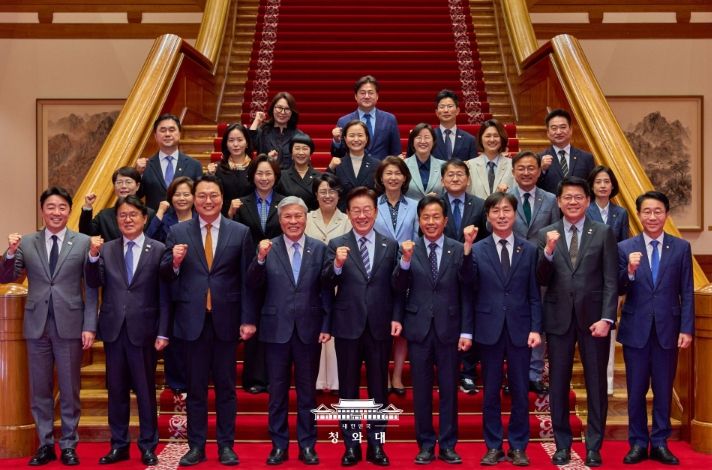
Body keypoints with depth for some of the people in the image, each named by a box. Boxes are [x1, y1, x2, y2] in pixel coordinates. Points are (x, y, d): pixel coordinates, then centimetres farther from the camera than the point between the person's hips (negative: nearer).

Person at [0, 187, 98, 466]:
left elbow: (91, 288, 0)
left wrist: (89, 326, -6)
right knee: (39, 389, 9)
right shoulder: (26, 243, 5)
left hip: (70, 324, -2)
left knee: (69, 389, 7)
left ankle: (68, 445, 19)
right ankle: (45, 444, 21)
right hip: (37, 325, 2)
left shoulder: (83, 242, 0)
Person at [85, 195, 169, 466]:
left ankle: (148, 446, 18)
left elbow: (164, 296, -3)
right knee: (116, 389, 10)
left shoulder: (158, 250, -2)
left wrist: (163, 333, -6)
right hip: (113, 329, 3)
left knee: (145, 390, 6)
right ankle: (119, 445, 22)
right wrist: (93, 256, -19)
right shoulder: (106, 249, 7)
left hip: (143, 330, -3)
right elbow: (94, 283, -4)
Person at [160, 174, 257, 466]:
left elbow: (247, 280, 0)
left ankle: (226, 446, 20)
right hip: (192, 320, 0)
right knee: (195, 387, 9)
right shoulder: (178, 232, 3)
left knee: (226, 386, 9)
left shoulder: (240, 232, 2)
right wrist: (175, 262, -20)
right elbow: (166, 277, 1)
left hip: (226, 319, 0)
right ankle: (196, 446, 19)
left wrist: (248, 319, -4)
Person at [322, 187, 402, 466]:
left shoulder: (390, 245, 5)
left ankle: (376, 445, 21)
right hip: (348, 326, -1)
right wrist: (337, 264, -28)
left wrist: (396, 317, -3)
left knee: (379, 388, 9)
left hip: (380, 326, 1)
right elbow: (327, 284, -10)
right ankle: (351, 445, 20)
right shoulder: (337, 245, 0)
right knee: (348, 388, 8)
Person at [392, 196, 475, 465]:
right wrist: (406, 260, -21)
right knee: (421, 390, 8)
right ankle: (425, 444, 19)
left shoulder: (459, 250, 0)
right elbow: (399, 289, -7)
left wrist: (466, 331, -13)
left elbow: (466, 292, -5)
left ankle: (447, 445, 19)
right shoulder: (409, 249, 2)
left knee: (448, 389, 8)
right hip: (419, 328, 1)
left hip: (448, 328, 0)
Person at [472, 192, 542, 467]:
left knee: (520, 391, 6)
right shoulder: (477, 250, 1)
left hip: (519, 329, 1)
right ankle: (494, 447, 19)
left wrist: (536, 328, -4)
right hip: (489, 329, 0)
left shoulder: (529, 250, 4)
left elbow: (534, 294, 3)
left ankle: (518, 447, 19)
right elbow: (470, 293, 0)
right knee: (491, 392, 8)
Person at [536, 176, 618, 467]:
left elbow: (611, 281, -2)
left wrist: (606, 318, -11)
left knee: (596, 383, 5)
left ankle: (593, 446, 17)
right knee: (558, 383, 7)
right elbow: (542, 281, -1)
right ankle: (562, 444, 19)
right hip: (559, 318, 1)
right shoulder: (546, 235, 5)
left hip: (593, 317, -1)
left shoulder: (604, 233, 3)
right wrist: (548, 251, -17)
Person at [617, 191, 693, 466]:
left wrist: (687, 328, -4)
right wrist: (629, 271, -23)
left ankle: (659, 443, 21)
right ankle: (638, 443, 20)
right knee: (636, 390, 8)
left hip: (667, 329, 0)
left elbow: (687, 292, 1)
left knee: (663, 390, 9)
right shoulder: (625, 248, -1)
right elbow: (619, 291, -4)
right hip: (636, 330, 0)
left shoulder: (681, 248, 2)